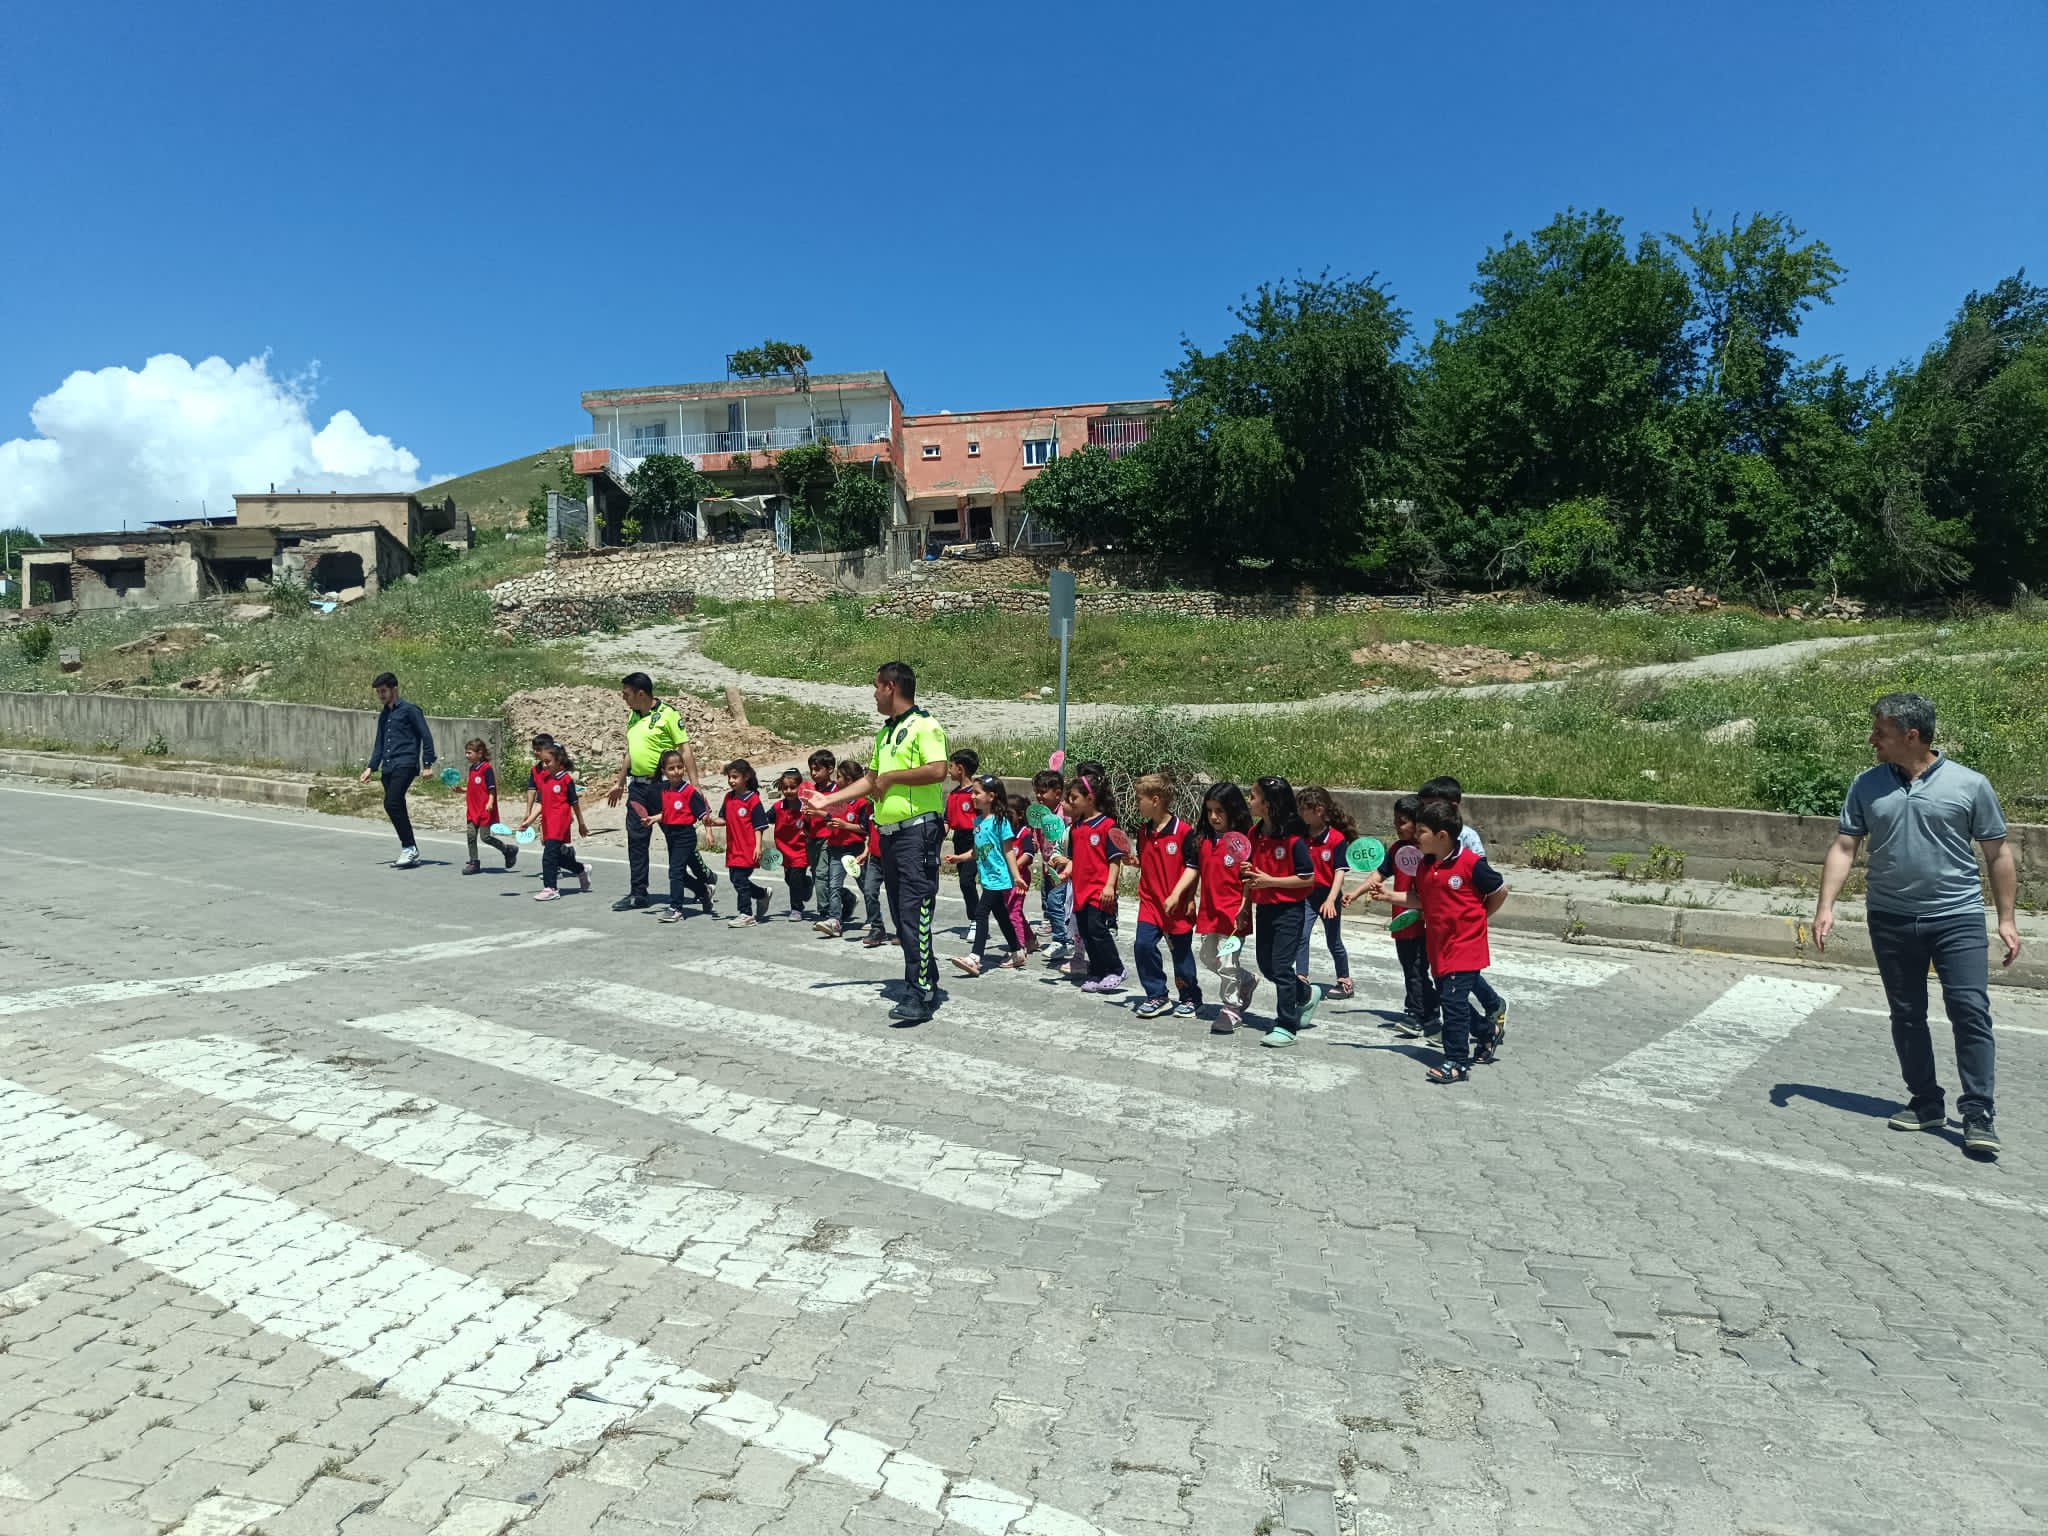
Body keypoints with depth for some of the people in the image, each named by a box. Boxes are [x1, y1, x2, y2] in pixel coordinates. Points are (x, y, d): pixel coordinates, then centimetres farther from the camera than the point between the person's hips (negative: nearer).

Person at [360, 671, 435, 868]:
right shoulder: (383, 715, 20)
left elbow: (426, 736, -6)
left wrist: (427, 764, -11)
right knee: (396, 808, 5)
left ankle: (409, 848, -13)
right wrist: (371, 768, 17)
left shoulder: (409, 709, -2)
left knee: (392, 804, -21)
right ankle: (410, 852, 10)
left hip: (405, 765, -8)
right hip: (388, 767, 8)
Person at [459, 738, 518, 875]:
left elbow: (492, 788, -14)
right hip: (473, 809, 8)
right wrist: (462, 790, 10)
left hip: (485, 809, -8)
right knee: (471, 835, 2)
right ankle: (474, 863, 7)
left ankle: (509, 850, 12)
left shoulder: (486, 768, -11)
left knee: (485, 836, -6)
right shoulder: (472, 768, 14)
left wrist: (490, 802, -21)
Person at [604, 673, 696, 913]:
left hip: (664, 785, -7)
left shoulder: (667, 714, -10)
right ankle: (638, 893, 14)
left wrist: (694, 785, -17)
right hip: (638, 786, 7)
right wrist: (619, 783, 24)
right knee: (636, 840, 7)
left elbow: (685, 750, -12)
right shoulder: (632, 717, 12)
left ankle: (703, 876, 21)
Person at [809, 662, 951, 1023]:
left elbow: (938, 770, -23)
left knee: (915, 914, -12)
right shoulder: (884, 732, 20)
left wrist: (892, 777, -15)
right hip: (889, 833, 10)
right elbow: (871, 779, 28)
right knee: (902, 916, 12)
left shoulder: (924, 726, -9)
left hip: (918, 830, -10)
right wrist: (828, 800, 24)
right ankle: (927, 983, 21)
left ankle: (919, 996, -11)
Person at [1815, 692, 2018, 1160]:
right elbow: (1844, 847, 2)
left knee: (1971, 1012, -8)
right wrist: (1826, 906, -6)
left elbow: (1998, 853, 2)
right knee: (1907, 1015, 10)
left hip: (1957, 917, -3)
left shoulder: (1969, 784, -5)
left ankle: (1979, 1115, 1)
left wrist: (2006, 919, 0)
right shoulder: (1867, 785, 2)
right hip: (1890, 921, 3)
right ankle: (1927, 1104, 23)